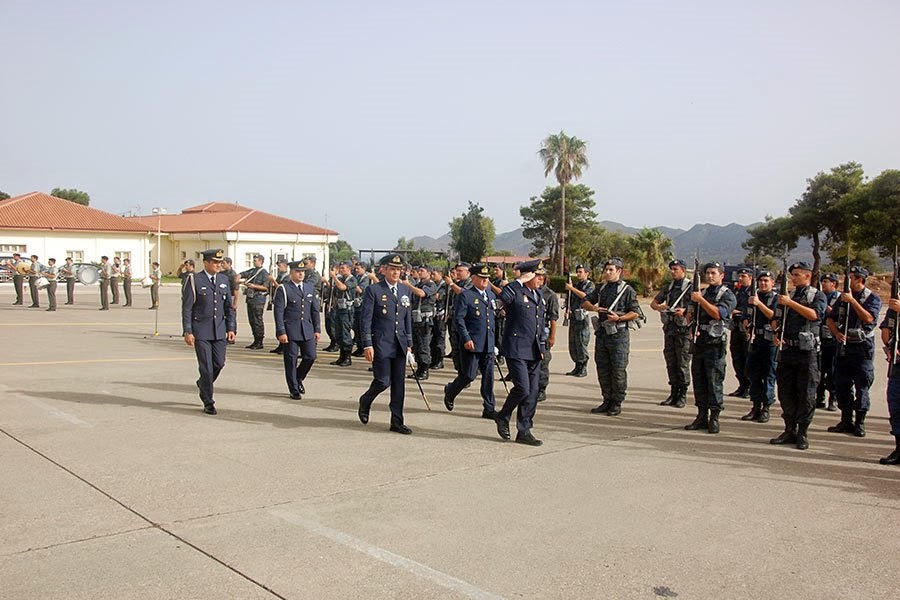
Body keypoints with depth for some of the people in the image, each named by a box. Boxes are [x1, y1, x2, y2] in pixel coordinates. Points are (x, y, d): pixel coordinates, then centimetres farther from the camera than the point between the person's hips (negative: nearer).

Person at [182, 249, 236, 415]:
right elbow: (186, 308, -7)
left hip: (219, 330, 5)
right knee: (206, 367, -2)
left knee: (219, 363, 6)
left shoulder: (223, 280, 9)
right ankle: (208, 402, 9)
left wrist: (230, 328, 7)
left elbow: (229, 307, 14)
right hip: (201, 331, -5)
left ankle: (203, 384, 36)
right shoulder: (194, 280, -6)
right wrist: (187, 332, -11)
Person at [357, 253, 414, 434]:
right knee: (383, 381, -5)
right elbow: (365, 319, -8)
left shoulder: (405, 289, 11)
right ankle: (365, 401, 26)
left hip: (400, 345, 5)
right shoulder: (373, 290, -6)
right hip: (381, 344, -5)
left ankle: (397, 421, 13)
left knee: (399, 384, 6)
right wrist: (367, 345, -13)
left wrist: (409, 343, 13)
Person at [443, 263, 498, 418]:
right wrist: (466, 339, -17)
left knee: (488, 377, 5)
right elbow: (458, 318, -11)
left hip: (489, 345, 6)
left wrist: (495, 340, 16)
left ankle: (489, 409, 10)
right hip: (471, 344, -6)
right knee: (469, 375, -1)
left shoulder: (491, 295, 15)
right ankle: (450, 391, 27)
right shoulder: (466, 295, -6)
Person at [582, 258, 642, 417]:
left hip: (618, 334, -6)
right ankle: (607, 401, 21)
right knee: (602, 369, 11)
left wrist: (619, 318, -20)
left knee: (618, 371, -2)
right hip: (602, 333, 7)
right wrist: (594, 308, -4)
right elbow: (585, 302, 16)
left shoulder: (627, 290, -4)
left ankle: (617, 403, 6)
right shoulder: (601, 288, 14)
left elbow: (636, 313, -8)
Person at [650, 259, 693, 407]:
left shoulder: (691, 287, -5)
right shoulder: (668, 287, 15)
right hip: (669, 328, 6)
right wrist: (659, 307, -1)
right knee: (671, 363, 10)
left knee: (683, 364, -3)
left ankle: (683, 395, 5)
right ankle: (674, 393, 17)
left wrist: (685, 311, -25)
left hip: (683, 330, -6)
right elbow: (653, 303, 20)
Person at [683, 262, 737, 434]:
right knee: (698, 380, 8)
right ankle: (702, 417, 15)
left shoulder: (727, 295, -3)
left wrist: (700, 300, -20)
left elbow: (718, 313, -20)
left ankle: (714, 418, 2)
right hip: (700, 342, 6)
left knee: (714, 382, -5)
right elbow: (691, 315, 21)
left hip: (716, 344, -6)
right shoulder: (702, 293, 16)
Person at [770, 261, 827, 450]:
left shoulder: (817, 296, 1)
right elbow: (776, 318, 15)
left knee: (806, 395, -2)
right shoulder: (787, 295, 16)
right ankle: (790, 431, 17)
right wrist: (776, 333, -4)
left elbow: (814, 315, -18)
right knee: (785, 393, 7)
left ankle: (803, 433, 6)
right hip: (787, 350, 5)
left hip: (807, 351, -5)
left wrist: (790, 302, -20)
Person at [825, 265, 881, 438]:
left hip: (863, 348, -5)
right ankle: (846, 421, 16)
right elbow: (830, 319, 12)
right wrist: (837, 333, -5)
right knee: (842, 385, 7)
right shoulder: (843, 298, 12)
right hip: (844, 346, 5)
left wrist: (852, 300, -21)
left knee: (862, 386, -3)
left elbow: (869, 318, -20)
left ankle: (860, 423, 6)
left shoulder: (872, 298, -4)